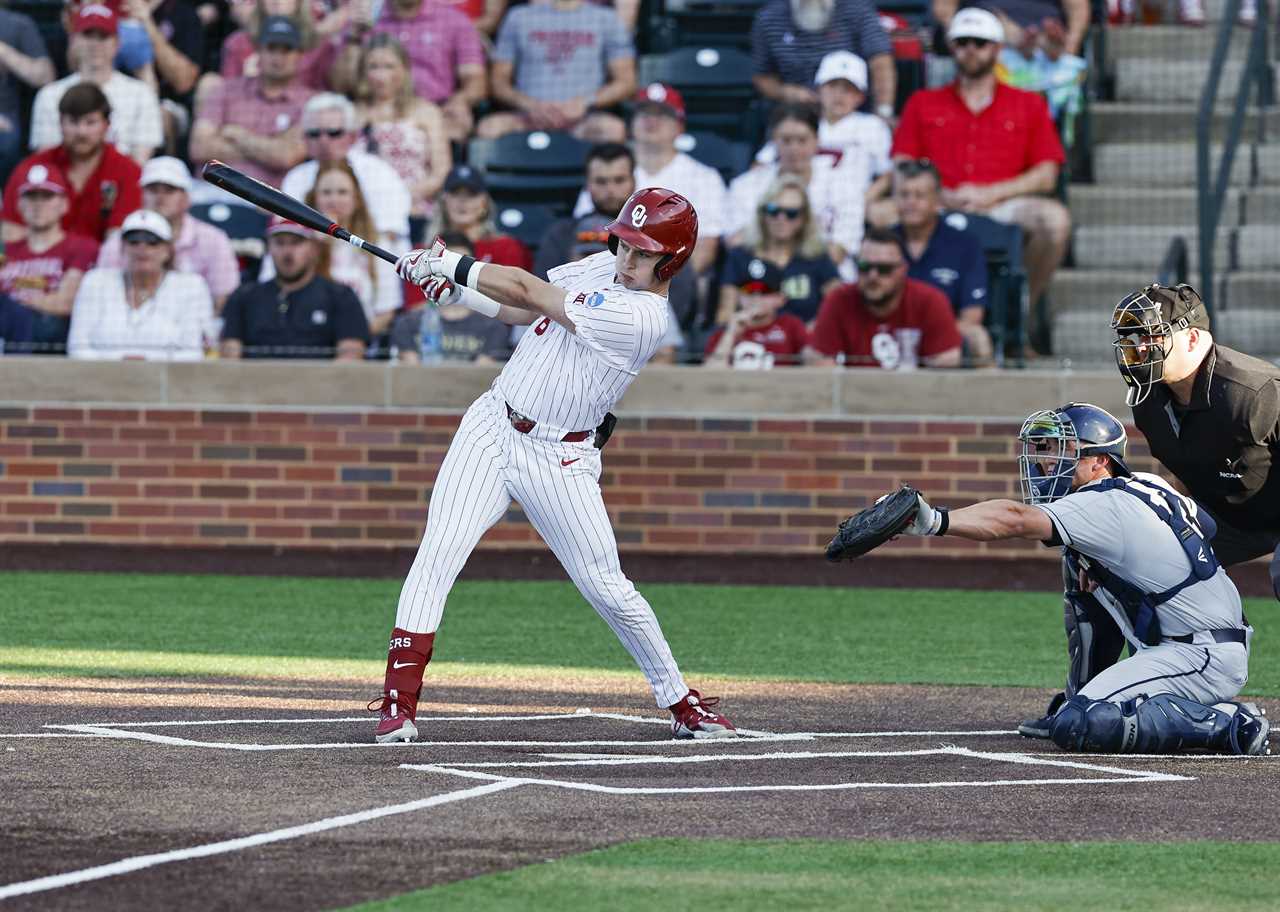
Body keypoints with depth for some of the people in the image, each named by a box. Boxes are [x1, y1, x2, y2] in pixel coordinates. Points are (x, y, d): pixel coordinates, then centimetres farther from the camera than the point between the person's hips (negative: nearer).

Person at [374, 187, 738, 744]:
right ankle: (398, 702, -13)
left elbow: (528, 293, -17)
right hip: (491, 428, 6)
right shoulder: (604, 267, 4)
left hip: (559, 460, -6)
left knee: (608, 591, -2)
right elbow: (522, 311, 13)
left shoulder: (638, 317, -22)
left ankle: (681, 704, 19)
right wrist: (451, 289, -1)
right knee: (438, 555, -12)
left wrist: (450, 264, -9)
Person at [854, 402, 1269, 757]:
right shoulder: (1148, 487, 12)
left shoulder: (1104, 507, -15)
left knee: (1076, 727, -23)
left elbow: (1016, 520, -30)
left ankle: (1224, 725, -18)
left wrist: (936, 520, -43)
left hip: (1203, 659, -10)